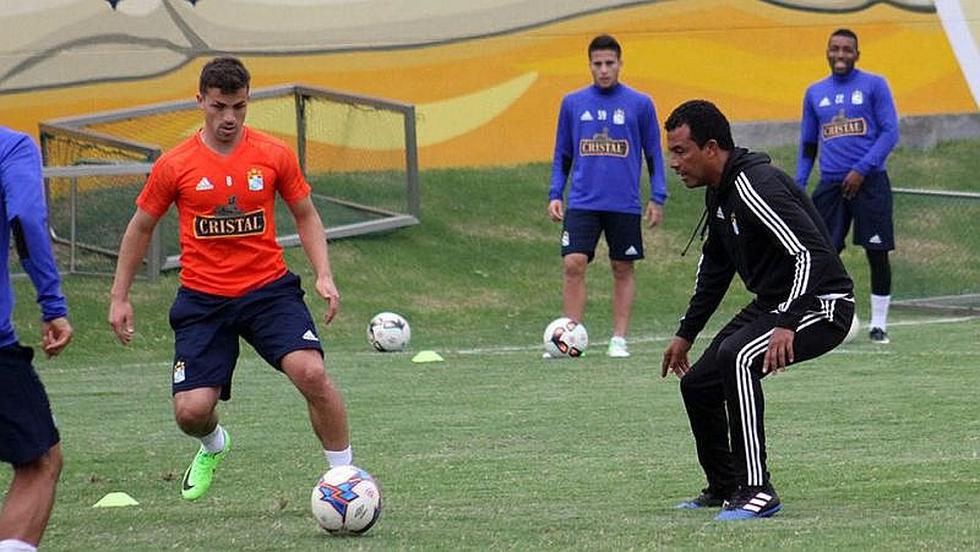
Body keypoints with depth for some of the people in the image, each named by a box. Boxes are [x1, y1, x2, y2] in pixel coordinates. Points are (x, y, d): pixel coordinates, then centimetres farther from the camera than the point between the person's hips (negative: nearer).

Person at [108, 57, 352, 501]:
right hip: (202, 299, 0)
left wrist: (324, 277, -4)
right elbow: (140, 228, 11)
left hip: (269, 289, 0)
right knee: (191, 411, -8)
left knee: (311, 372, -24)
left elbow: (306, 217, 11)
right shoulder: (175, 165, -2)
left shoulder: (274, 155, -1)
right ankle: (213, 446, 32)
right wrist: (119, 298, 9)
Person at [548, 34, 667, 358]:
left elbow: (654, 155, 7)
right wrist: (555, 194, 6)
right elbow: (562, 155, 14)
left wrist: (657, 198, 1)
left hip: (624, 205, -1)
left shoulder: (640, 105, 2)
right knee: (573, 264, -10)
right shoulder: (573, 103, 7)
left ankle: (619, 339, 10)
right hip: (582, 202, 1)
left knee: (623, 269, 4)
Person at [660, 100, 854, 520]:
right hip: (771, 304, 10)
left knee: (737, 356, -33)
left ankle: (756, 490, -30)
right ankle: (724, 488, 29)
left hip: (820, 305, -10)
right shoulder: (719, 192, 8)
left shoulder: (755, 186, -23)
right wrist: (686, 333, 24)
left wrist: (786, 324, -39)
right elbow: (715, 265, 24)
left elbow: (811, 254, -31)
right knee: (697, 384, 10)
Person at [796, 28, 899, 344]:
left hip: (869, 181, -3)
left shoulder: (874, 86, 1)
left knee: (877, 254, -3)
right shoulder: (814, 93, 13)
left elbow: (890, 132, -4)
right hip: (831, 184, 3)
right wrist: (799, 185, 8)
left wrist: (861, 169, -13)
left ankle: (879, 324, 6)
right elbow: (807, 146, 19)